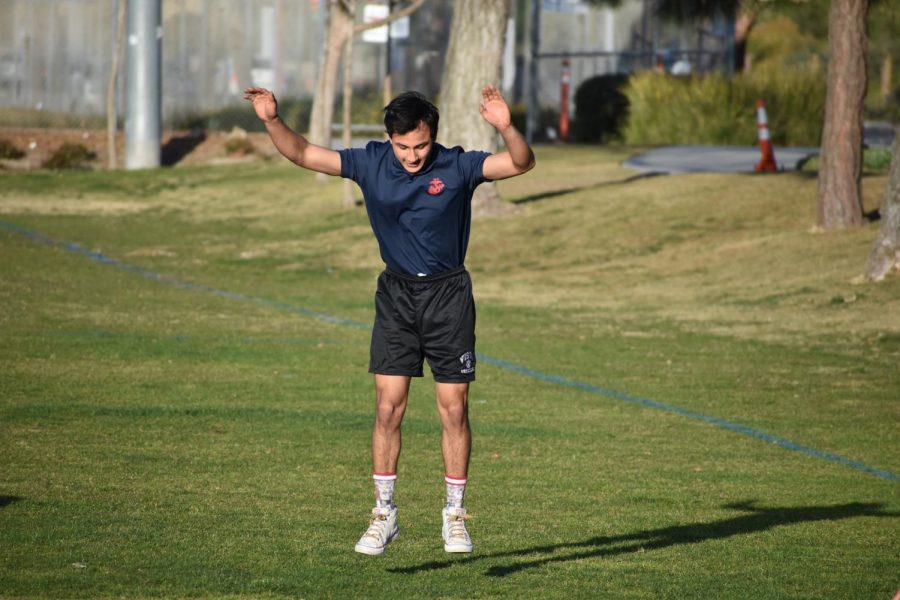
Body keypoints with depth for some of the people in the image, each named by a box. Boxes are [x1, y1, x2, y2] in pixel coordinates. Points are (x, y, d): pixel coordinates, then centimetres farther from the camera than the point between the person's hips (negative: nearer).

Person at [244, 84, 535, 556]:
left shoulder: (457, 167, -11)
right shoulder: (371, 163, -5)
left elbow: (521, 164, -20)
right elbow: (303, 154, -3)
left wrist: (505, 128, -39)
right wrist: (272, 121, -19)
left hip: (448, 293, -1)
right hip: (396, 292, 2)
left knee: (454, 409, 0)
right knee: (388, 406, -4)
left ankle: (454, 516, 12)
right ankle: (384, 513, 4)